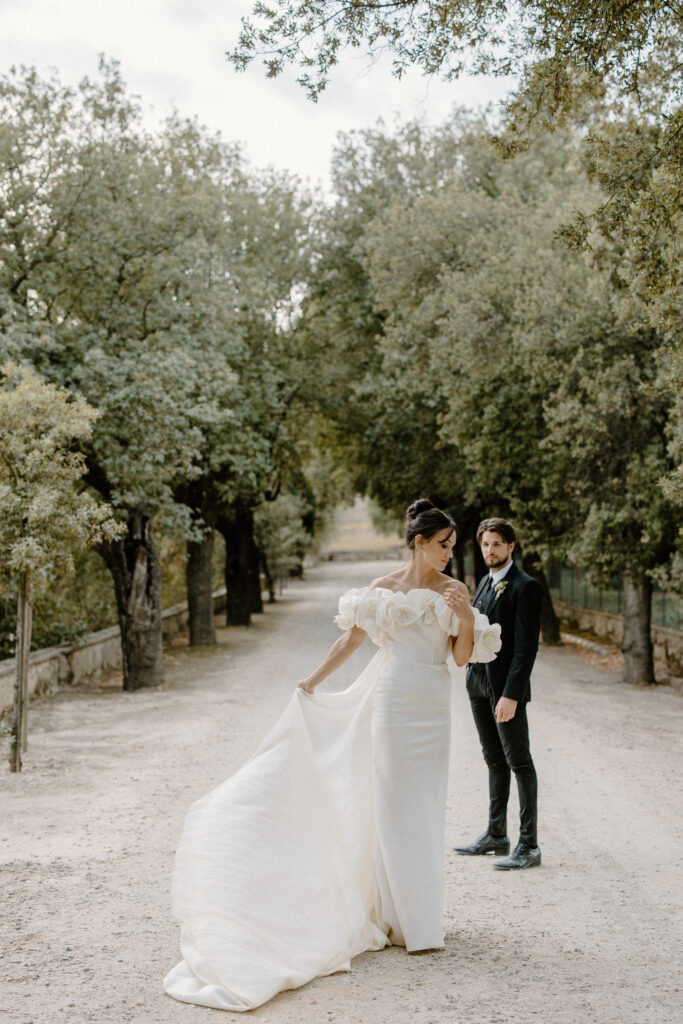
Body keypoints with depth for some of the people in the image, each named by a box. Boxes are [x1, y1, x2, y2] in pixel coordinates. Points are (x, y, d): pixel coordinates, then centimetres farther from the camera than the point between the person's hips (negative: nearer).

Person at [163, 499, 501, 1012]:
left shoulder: (455, 590, 4)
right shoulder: (383, 589, 1)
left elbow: (463, 656, 2)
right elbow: (350, 640, 9)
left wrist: (465, 616, -13)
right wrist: (314, 680, 8)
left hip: (434, 708, 2)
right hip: (392, 702, -2)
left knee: (426, 807, 6)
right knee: (393, 804, -2)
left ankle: (421, 916, 17)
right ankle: (403, 921, 5)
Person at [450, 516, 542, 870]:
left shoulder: (524, 587, -12)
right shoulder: (485, 583, 14)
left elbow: (526, 646, -18)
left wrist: (511, 694, -22)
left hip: (506, 687, -8)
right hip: (478, 682, 8)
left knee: (519, 763, -2)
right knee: (494, 761, 16)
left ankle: (528, 845, 3)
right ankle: (495, 835, 25)